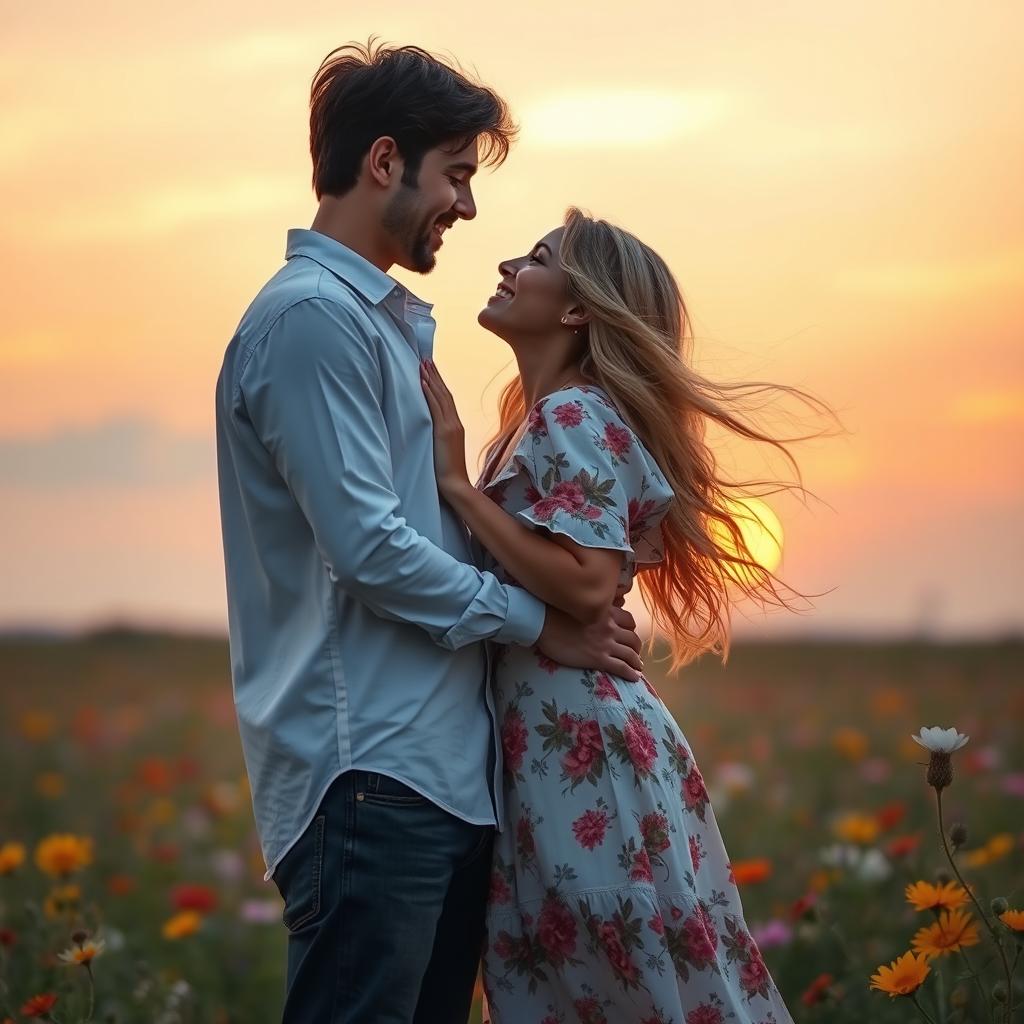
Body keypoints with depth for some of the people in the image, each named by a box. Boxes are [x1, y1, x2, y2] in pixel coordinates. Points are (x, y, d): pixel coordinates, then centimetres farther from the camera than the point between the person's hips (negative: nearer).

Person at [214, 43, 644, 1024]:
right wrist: (539, 621, -6)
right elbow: (369, 548, -17)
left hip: (445, 768, 10)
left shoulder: (391, 320, 20)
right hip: (370, 776, -10)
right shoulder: (312, 316, -11)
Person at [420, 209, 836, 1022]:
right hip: (545, 745, 9)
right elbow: (522, 581, 12)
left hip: (580, 746, -9)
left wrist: (457, 482, -18)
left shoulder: (573, 417, -11)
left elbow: (587, 584, -23)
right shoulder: (539, 420, 15)